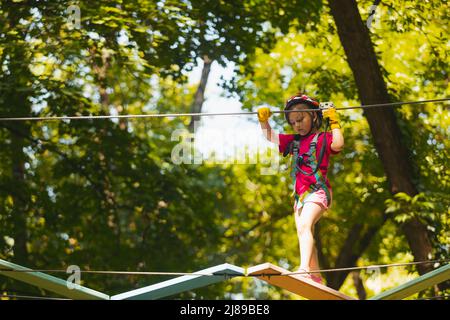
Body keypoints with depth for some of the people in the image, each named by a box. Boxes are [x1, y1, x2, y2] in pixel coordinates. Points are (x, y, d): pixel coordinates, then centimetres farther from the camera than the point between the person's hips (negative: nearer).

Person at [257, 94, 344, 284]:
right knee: (303, 233, 5)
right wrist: (264, 121, 4)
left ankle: (304, 269, -42)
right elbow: (270, 137, 22)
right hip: (300, 195, 8)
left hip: (318, 191, -8)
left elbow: (338, 144, -20)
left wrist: (334, 123, -14)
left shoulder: (322, 138, 0)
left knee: (305, 225, -27)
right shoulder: (294, 141, 20)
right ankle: (315, 278, 10)